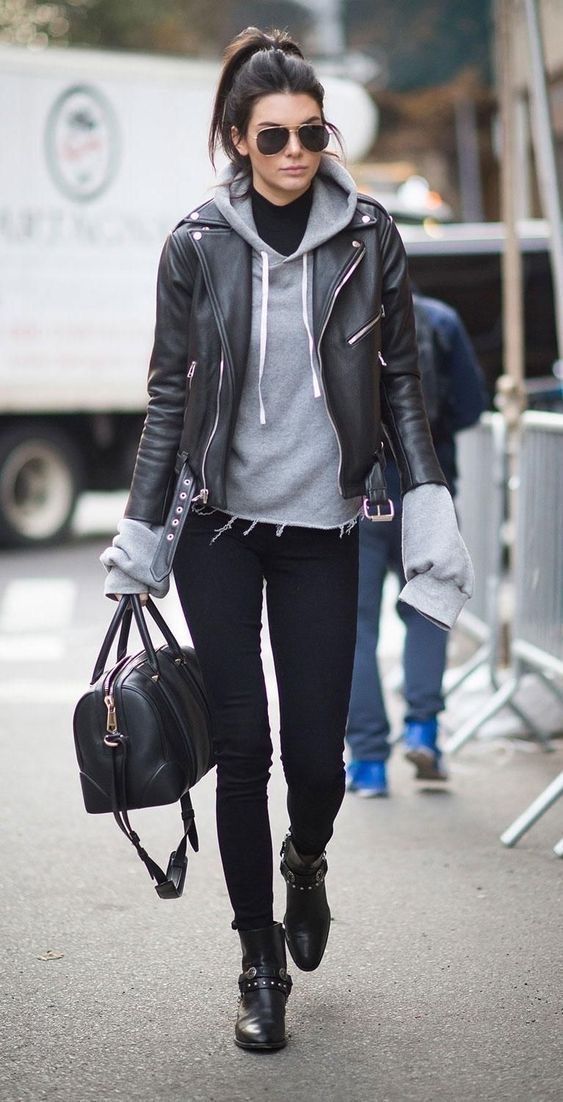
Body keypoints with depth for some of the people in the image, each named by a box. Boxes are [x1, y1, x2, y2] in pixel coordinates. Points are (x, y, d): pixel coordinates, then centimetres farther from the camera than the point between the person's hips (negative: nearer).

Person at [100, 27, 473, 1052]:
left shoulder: (368, 237, 0)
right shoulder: (198, 244, -1)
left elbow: (400, 383, 4)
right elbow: (170, 394, 4)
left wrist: (428, 504, -5)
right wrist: (138, 529, 2)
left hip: (322, 530, 0)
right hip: (220, 527, 0)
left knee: (315, 752, -1)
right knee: (242, 747, -1)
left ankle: (305, 862, 35)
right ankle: (261, 961, 15)